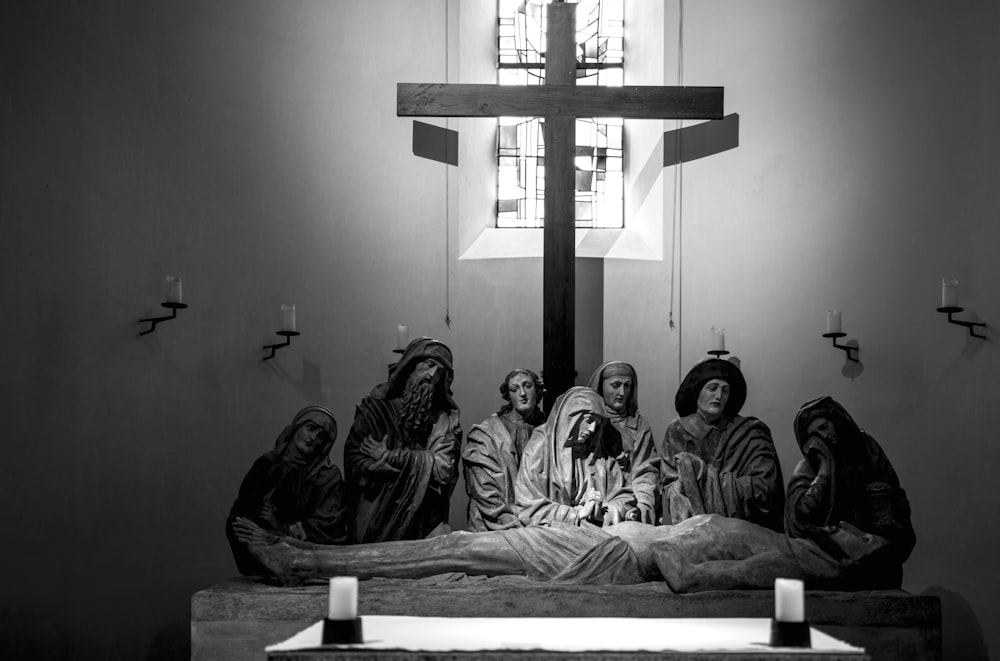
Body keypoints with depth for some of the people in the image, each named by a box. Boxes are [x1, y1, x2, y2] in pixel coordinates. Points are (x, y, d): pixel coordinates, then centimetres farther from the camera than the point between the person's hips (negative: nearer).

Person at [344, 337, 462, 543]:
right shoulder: (375, 407, 2)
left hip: (426, 525, 2)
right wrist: (423, 463, -13)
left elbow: (444, 469, -7)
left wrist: (388, 456, -11)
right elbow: (356, 464, -8)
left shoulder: (446, 419, 7)